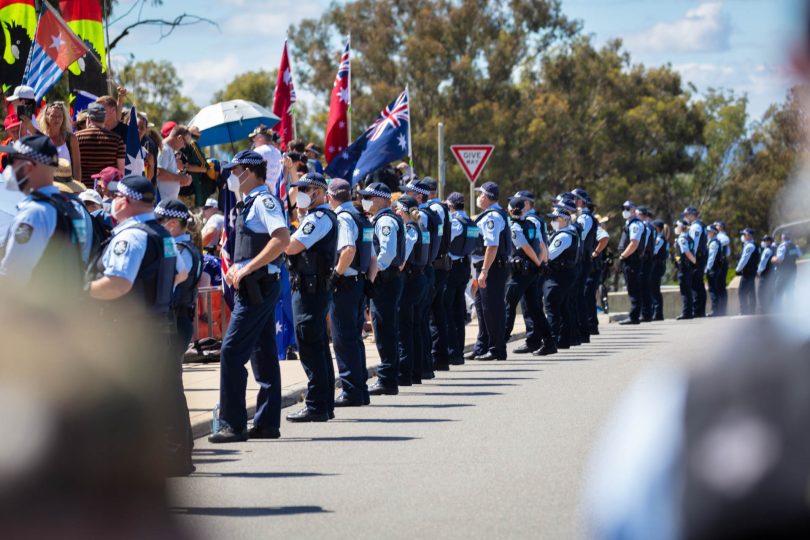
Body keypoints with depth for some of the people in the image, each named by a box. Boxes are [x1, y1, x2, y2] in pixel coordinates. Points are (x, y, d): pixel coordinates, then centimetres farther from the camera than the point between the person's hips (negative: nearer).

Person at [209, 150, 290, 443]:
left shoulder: (264, 200, -12)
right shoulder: (252, 203, 18)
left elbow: (282, 239, -26)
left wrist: (247, 269, -23)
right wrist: (236, 267, 11)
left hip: (257, 287, -10)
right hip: (257, 287, 10)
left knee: (231, 353, -11)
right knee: (263, 353, 11)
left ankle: (232, 424, -11)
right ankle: (267, 422, 14)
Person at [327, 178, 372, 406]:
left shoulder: (343, 218, -14)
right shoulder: (362, 218, 14)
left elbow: (349, 250, -28)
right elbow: (371, 255, 18)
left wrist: (335, 274, -18)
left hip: (345, 284, -9)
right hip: (360, 282, 9)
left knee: (344, 340, -5)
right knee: (355, 338, 14)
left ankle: (351, 392, -5)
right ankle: (361, 391, 17)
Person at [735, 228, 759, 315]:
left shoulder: (749, 246, -15)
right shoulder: (753, 245, 16)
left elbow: (744, 259, -17)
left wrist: (738, 269, -7)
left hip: (747, 272, -10)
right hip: (752, 272, 10)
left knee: (742, 293, -10)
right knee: (751, 293, 12)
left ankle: (744, 312, -14)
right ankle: (752, 312, 15)